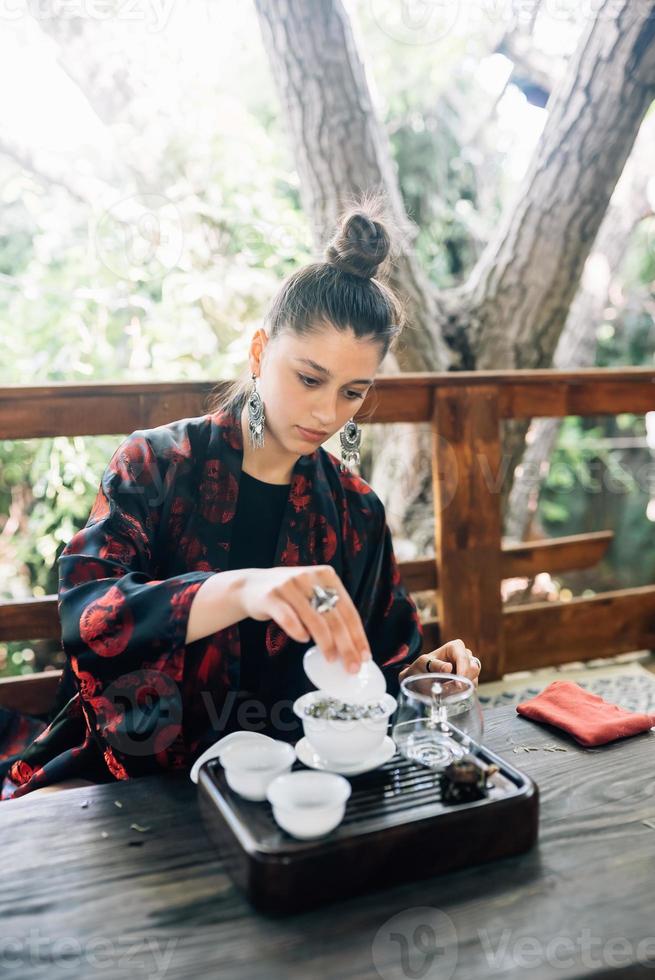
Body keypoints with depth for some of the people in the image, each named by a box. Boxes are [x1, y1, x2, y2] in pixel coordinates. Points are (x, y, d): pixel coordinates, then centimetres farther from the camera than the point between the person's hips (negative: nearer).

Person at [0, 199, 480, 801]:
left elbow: (376, 670, 12)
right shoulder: (155, 465, -5)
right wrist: (239, 591, -39)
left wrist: (419, 674, -11)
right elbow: (87, 614, -22)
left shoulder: (354, 510, 4)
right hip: (138, 767, -3)